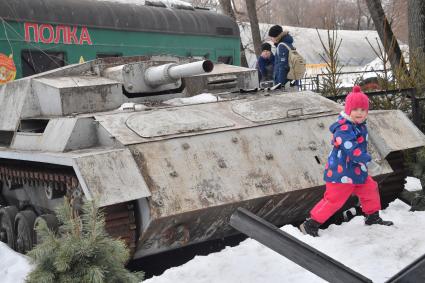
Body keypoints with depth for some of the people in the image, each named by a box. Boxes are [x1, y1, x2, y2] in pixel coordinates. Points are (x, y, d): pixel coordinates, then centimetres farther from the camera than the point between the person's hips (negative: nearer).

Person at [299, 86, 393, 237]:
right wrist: (367, 161, -38)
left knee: (370, 189, 18)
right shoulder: (344, 129, -26)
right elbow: (352, 148, -37)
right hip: (341, 173, -10)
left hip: (356, 170, 10)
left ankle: (372, 217, 38)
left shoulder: (359, 125, 8)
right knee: (334, 199, -6)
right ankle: (311, 224, 3)